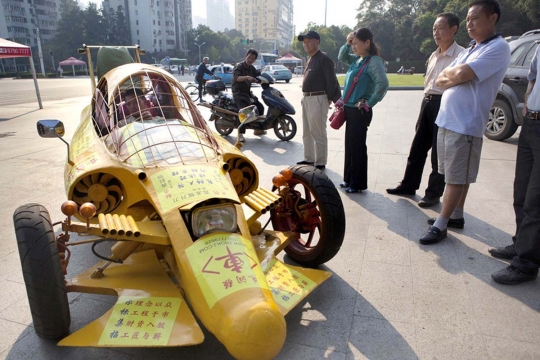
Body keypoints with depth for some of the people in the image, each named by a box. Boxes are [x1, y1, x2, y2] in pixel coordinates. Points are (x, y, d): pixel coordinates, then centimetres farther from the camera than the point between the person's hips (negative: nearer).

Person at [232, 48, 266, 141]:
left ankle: (258, 129, 23)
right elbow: (236, 77, -27)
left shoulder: (252, 68, 14)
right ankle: (240, 133, -27)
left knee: (260, 107, 11)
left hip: (248, 92, 9)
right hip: (239, 93, -8)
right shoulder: (239, 66, -10)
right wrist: (247, 77, -43)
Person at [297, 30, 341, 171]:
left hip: (318, 99, -10)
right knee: (307, 132, 17)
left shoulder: (324, 59, -11)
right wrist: (305, 97, 18)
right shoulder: (310, 60, 17)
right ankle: (309, 159, 29)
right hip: (306, 99, 10)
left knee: (318, 133, -5)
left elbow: (332, 81, -17)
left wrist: (337, 100, -21)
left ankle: (320, 163, 4)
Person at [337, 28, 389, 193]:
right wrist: (347, 43, 10)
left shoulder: (373, 61, -14)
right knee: (349, 145, 14)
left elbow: (383, 84, -27)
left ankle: (358, 184, 11)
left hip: (360, 111, -8)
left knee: (357, 147, -1)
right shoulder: (357, 60, 11)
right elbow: (342, 57, 28)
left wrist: (370, 102, -17)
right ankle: (349, 179, 26)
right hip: (350, 108, 8)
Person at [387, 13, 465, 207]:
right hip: (427, 102, 8)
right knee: (417, 148, 13)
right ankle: (409, 185, 25)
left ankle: (434, 193, 13)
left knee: (439, 153, 1)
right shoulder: (434, 56, 16)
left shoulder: (460, 54, -10)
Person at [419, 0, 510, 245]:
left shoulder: (498, 48, -9)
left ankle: (440, 226, 4)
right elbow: (440, 81, 11)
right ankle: (456, 215, 28)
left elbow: (461, 74, -22)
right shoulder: (469, 50, 18)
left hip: (465, 125, -8)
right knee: (455, 176, 16)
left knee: (456, 178, -1)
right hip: (446, 121, 9)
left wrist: (450, 73, -1)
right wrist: (455, 77, -9)